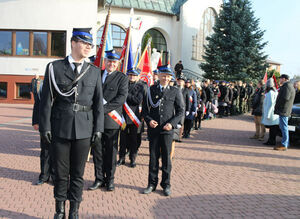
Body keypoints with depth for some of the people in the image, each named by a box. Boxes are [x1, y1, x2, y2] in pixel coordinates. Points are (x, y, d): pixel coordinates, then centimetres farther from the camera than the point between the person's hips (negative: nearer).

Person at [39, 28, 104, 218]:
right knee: (61, 172, 9)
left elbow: (98, 102, 6)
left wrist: (98, 128, 1)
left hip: (84, 129, 1)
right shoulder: (54, 67, 2)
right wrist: (45, 126, -4)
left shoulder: (94, 71, 7)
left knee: (78, 173, 9)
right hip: (60, 127, -1)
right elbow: (47, 100, 1)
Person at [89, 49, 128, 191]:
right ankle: (99, 179, 20)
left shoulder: (122, 77, 0)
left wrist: (104, 108, -18)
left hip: (111, 120, -3)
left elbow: (122, 97, -11)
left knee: (111, 151, 5)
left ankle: (110, 180, 18)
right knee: (97, 150, 8)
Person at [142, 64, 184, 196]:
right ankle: (152, 183, 20)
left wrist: (172, 123, -10)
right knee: (153, 157, 8)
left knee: (166, 157, 6)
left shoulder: (175, 91, 5)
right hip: (153, 129, 1)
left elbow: (180, 111, 4)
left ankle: (166, 185, 19)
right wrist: (149, 120, -8)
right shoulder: (151, 90, 8)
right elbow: (144, 108, 10)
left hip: (167, 130, -1)